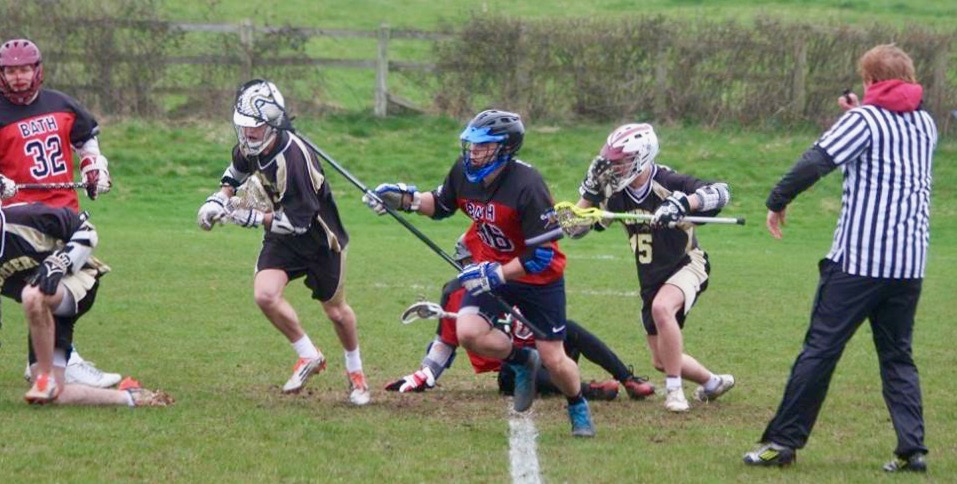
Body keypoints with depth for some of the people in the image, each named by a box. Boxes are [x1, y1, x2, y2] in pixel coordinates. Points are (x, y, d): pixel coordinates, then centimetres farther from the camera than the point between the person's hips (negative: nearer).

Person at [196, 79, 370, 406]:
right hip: (282, 236, 6)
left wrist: (251, 218, -30)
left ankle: (355, 371, 38)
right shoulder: (250, 146, -11)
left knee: (335, 311, 11)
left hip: (319, 239, -6)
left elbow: (298, 221, -31)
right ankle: (308, 356, 6)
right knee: (265, 295, -17)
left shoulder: (293, 157, -34)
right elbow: (239, 167, 16)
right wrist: (221, 197, 1)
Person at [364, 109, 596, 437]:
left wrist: (496, 274, -32)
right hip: (491, 271, 5)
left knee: (553, 360, -1)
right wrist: (405, 199, -6)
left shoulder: (527, 186, -30)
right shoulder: (463, 173, -11)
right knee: (468, 332, -18)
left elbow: (541, 256, -28)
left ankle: (578, 409, 31)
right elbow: (441, 204, 11)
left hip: (538, 278, -5)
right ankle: (521, 361, 13)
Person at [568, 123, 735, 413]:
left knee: (662, 308, -38)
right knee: (662, 361, 11)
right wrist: (590, 189, -16)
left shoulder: (667, 183, -22)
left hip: (687, 266, -7)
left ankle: (674, 390, -25)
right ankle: (713, 383, 39)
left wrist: (683, 203, -51)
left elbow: (720, 192, -35)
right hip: (650, 279, 7)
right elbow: (575, 230, -2)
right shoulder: (613, 192, -6)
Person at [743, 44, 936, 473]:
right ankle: (912, 449, -2)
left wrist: (777, 201, -4)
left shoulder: (864, 120, -5)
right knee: (898, 356, 12)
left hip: (858, 260, -5)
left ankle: (783, 441, 1)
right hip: (909, 264, 5)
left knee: (821, 349, 0)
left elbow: (815, 162, -15)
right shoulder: (926, 125, 13)